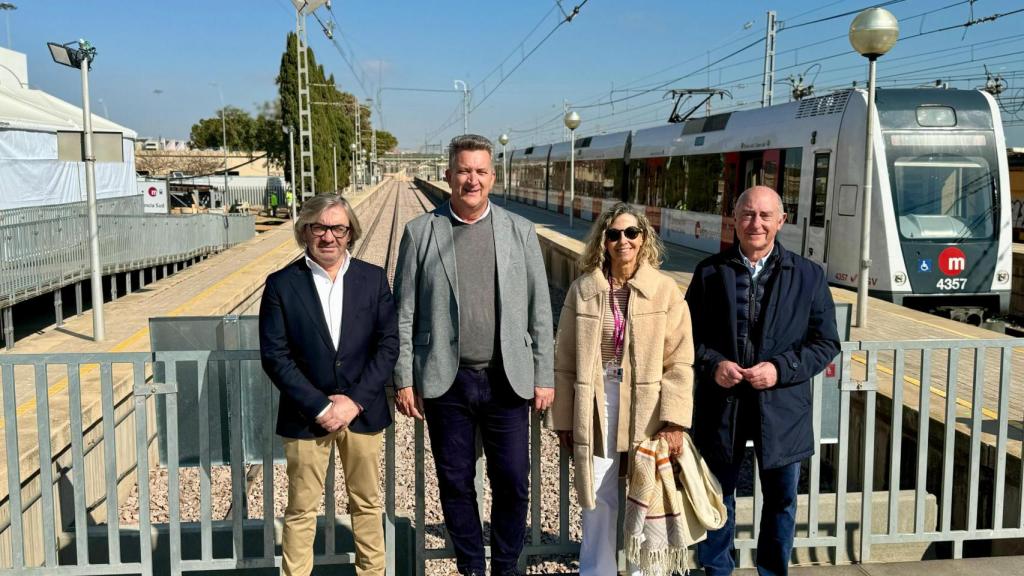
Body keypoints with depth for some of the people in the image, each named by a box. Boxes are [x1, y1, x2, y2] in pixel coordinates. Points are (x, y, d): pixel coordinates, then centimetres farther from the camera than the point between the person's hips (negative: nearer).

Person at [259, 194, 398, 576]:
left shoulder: (373, 279, 1)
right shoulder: (281, 284, -3)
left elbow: (388, 344, -1)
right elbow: (275, 356, -7)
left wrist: (355, 400, -10)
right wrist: (319, 406, -13)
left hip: (363, 412, 2)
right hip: (307, 415, -1)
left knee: (367, 503, 14)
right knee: (301, 510, 8)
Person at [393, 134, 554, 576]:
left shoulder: (520, 232, 3)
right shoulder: (420, 232, 0)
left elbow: (539, 311, 4)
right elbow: (404, 313, 1)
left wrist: (543, 376, 2)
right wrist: (403, 380, -1)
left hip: (507, 381, 1)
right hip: (445, 382, 0)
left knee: (512, 484, 6)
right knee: (455, 483, 11)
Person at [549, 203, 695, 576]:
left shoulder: (665, 290, -3)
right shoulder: (582, 290, 1)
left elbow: (679, 360, -5)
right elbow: (565, 361, 4)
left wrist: (673, 420, -11)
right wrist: (564, 420, 4)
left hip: (647, 412, -1)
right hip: (595, 410, 1)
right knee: (598, 504, 9)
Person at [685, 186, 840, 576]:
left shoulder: (808, 276, -1)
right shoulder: (710, 272, 0)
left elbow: (825, 343, -1)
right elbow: (689, 333, 4)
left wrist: (780, 368, -16)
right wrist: (712, 364, -15)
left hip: (781, 408, 0)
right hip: (721, 406, 0)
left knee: (781, 500, 15)